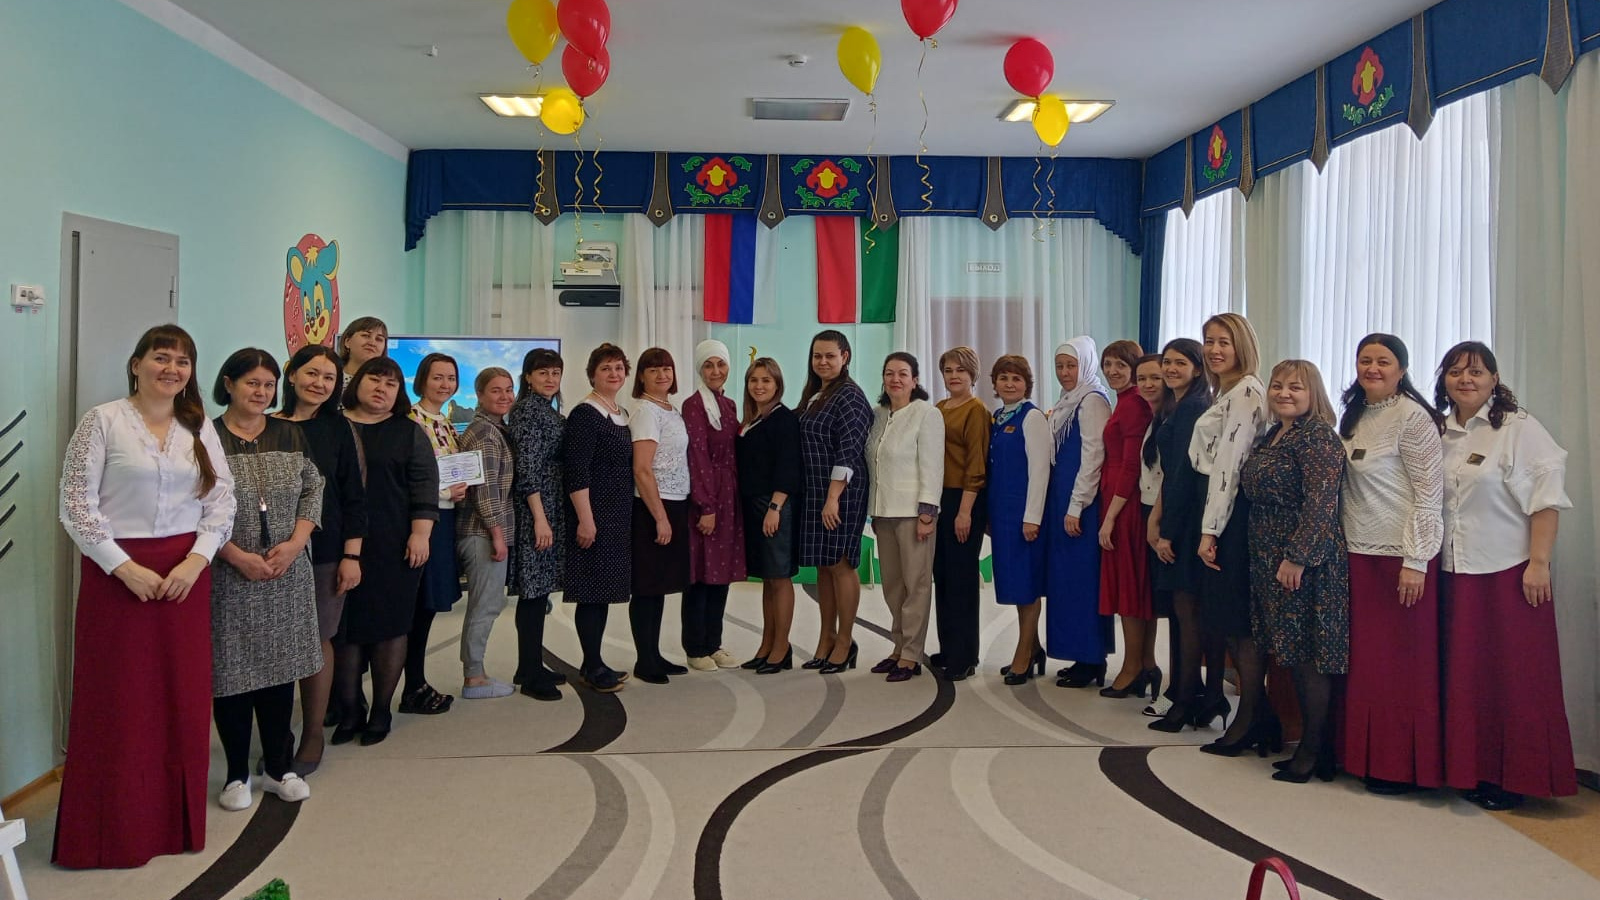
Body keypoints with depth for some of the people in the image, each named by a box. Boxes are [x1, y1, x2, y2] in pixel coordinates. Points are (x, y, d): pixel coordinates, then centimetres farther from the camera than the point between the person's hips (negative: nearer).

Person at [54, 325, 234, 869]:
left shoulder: (200, 427, 8)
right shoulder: (103, 421, -4)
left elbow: (222, 500, 7)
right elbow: (76, 504, -7)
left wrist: (196, 559, -7)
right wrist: (125, 567, -13)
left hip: (186, 573, 4)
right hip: (116, 571, -3)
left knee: (184, 698, 6)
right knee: (117, 701, 2)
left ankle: (176, 820, 20)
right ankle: (111, 830, 15)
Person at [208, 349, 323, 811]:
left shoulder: (290, 435, 8)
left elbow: (313, 492, 7)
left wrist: (294, 544, -7)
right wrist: (239, 557, -14)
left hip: (286, 573, 3)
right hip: (229, 575, -3)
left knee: (280, 668, 10)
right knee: (232, 671, 2)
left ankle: (280, 767, 23)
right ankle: (237, 774, 18)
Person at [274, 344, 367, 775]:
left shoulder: (337, 429, 2)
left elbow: (353, 496, 2)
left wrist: (352, 555, -4)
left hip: (323, 552, 0)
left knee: (316, 639, 5)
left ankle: (313, 735, 19)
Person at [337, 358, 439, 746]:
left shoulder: (409, 433, 6)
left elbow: (424, 486, 0)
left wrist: (420, 534, -9)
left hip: (394, 547, -1)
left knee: (389, 625, 4)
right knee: (345, 626, 4)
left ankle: (381, 711, 16)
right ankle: (348, 711, 17)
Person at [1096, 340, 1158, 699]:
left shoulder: (1132, 403, -15)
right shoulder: (1127, 401, 15)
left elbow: (1130, 465, -18)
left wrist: (1110, 517, -18)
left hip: (1126, 503, -10)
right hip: (1120, 502, 10)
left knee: (1128, 585, -1)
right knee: (1136, 586, 13)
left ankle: (1132, 670, 8)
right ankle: (1147, 666, 20)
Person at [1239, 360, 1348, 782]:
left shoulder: (1318, 436, -12)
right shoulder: (1272, 436, 15)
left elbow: (1321, 503, -20)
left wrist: (1296, 557, -22)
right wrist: (1271, 559, 18)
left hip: (1306, 562, -9)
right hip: (1271, 562, 9)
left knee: (1309, 656, -2)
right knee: (1293, 655, 13)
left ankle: (1315, 751, 9)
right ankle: (1308, 744, 23)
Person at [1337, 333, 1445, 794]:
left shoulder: (1412, 417, -10)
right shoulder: (1354, 416, 12)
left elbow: (1429, 494, -13)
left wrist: (1415, 562, -16)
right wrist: (1340, 546, 12)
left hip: (1401, 556, -7)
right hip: (1358, 554, 7)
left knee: (1402, 663, 1)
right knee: (1364, 661, 11)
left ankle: (1404, 767, 11)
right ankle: (1369, 756, 21)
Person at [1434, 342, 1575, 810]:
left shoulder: (1519, 427, -6)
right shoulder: (1439, 434, 10)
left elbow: (1546, 496, -10)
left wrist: (1539, 562, -15)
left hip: (1510, 571, -5)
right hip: (1455, 573, 5)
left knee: (1515, 675, 2)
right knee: (1466, 675, 11)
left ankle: (1516, 777, 13)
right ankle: (1475, 771, 22)